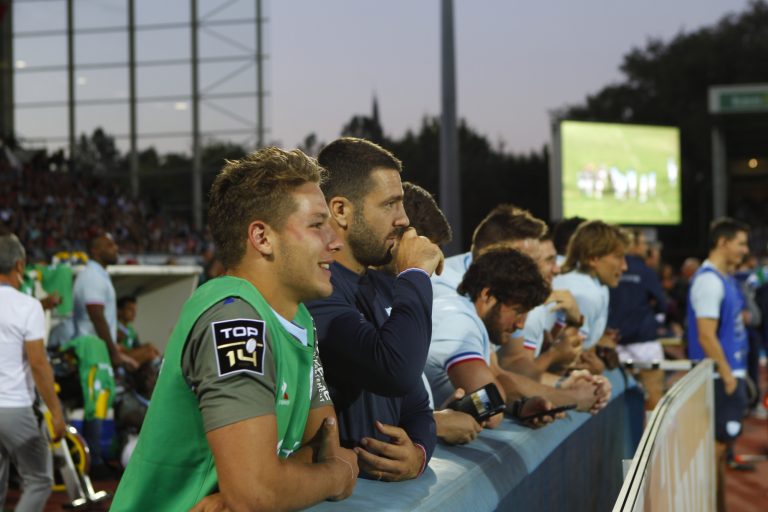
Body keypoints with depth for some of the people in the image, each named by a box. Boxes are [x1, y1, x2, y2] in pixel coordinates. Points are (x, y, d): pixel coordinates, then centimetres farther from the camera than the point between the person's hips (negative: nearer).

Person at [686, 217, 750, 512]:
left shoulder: (725, 278, 13)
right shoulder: (708, 281, -17)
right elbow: (706, 336, -22)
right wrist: (727, 376, -18)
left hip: (731, 372, 10)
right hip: (722, 376, -10)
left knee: (720, 444, 14)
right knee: (716, 444, -5)